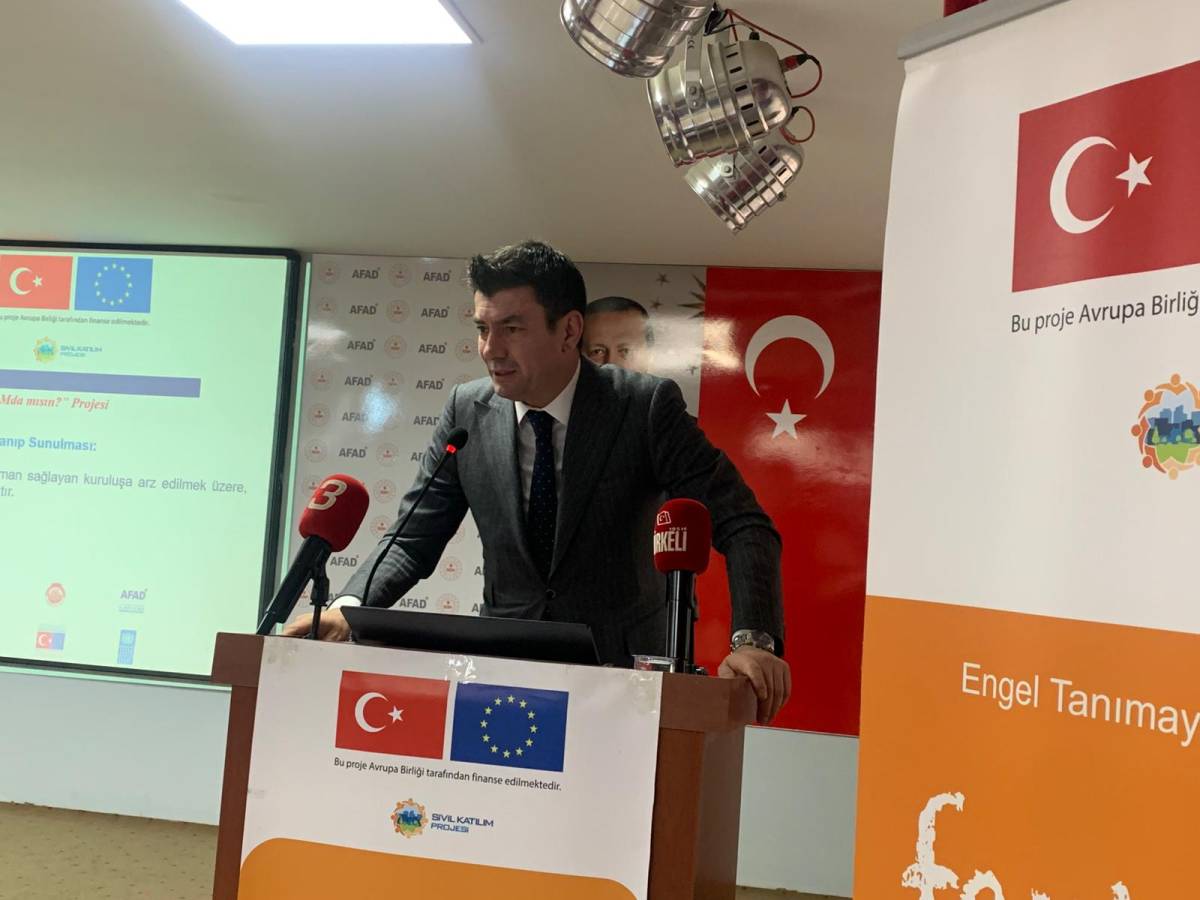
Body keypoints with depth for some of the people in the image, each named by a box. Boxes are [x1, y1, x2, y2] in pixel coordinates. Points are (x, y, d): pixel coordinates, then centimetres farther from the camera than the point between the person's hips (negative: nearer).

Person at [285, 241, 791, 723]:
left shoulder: (647, 406, -9)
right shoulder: (467, 410, 1)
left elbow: (742, 526, -10)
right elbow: (414, 538, 5)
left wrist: (753, 639, -25)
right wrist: (348, 608, -14)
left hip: (620, 666, -2)